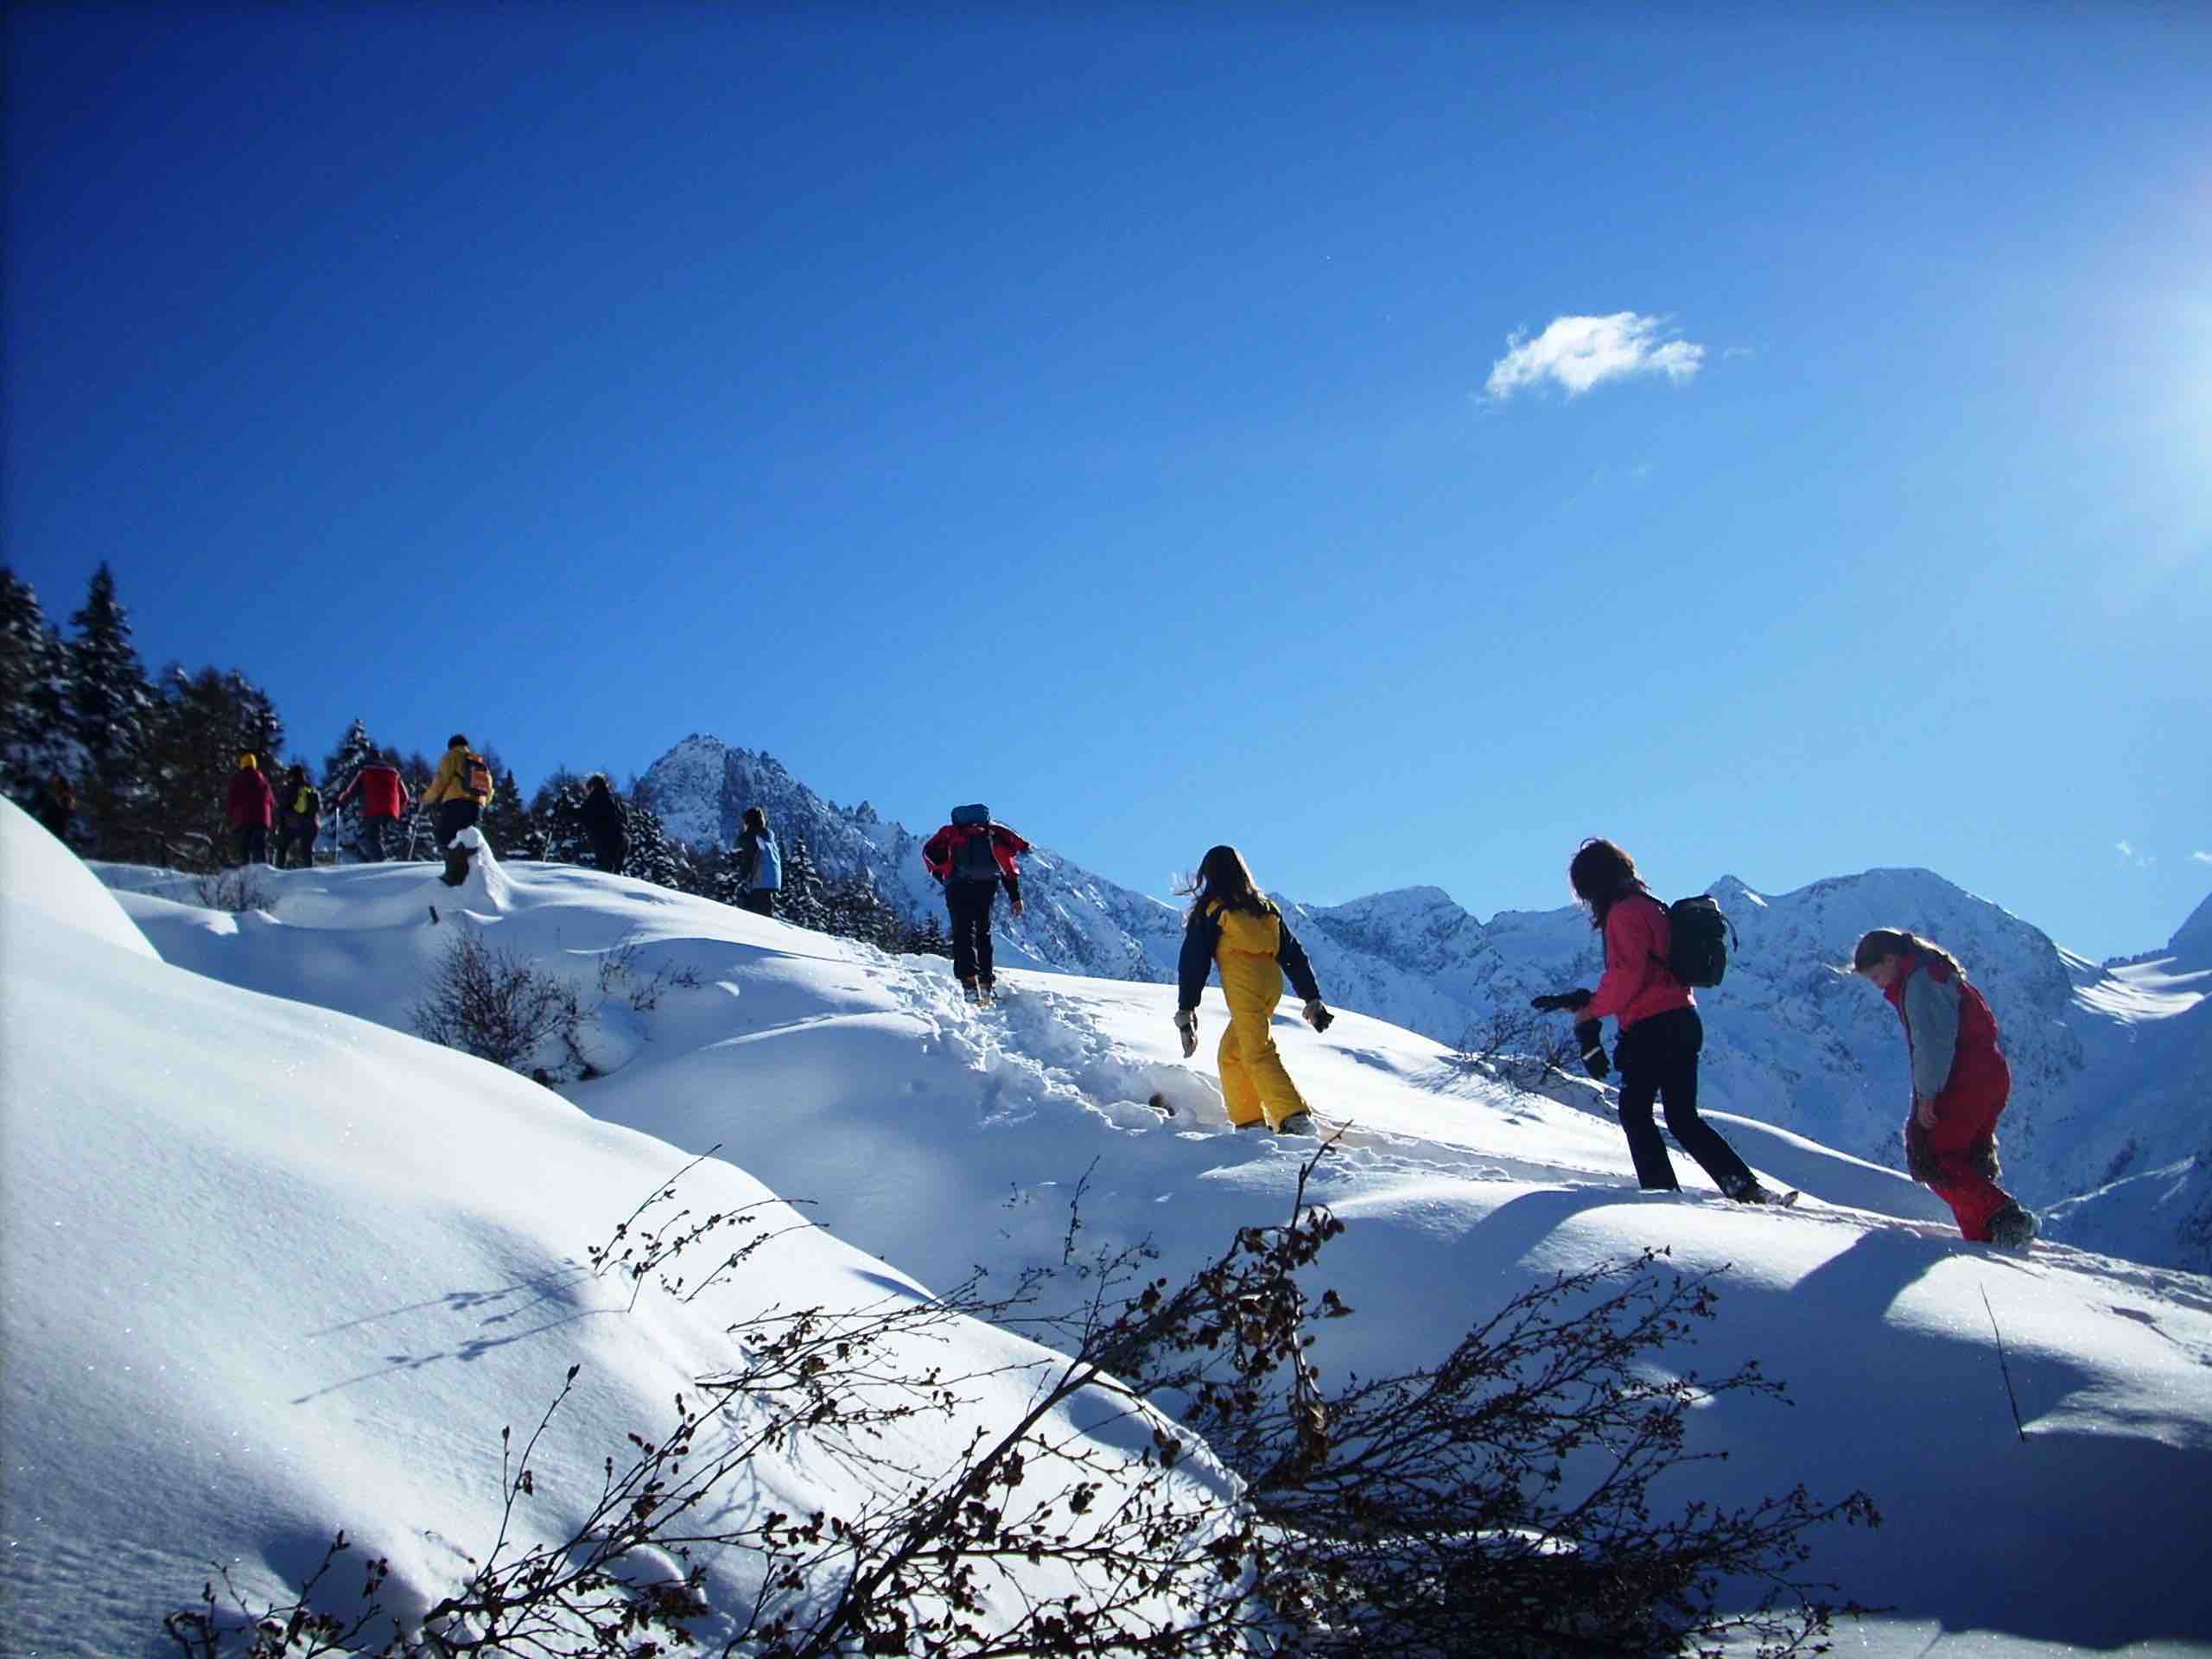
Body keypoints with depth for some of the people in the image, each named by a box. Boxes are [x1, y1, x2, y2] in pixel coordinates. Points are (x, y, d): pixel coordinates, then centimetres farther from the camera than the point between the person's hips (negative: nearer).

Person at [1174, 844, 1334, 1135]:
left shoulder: (1210, 910, 8)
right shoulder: (1266, 907, 22)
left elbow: (1194, 961, 4)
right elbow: (1294, 953, 19)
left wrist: (1185, 1011, 5)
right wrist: (1312, 998, 20)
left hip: (1244, 984, -6)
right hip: (1272, 981, 6)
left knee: (1259, 1055, -11)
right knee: (1231, 1053, 17)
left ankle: (1295, 1119, -26)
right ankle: (1248, 1121, 12)